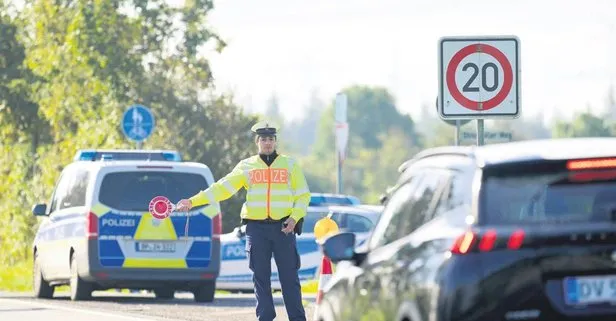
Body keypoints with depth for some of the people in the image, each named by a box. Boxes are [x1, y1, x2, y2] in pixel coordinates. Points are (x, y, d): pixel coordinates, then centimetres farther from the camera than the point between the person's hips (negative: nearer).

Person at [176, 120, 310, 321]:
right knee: (260, 277, 1)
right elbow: (222, 188, 5)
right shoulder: (246, 166, 10)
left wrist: (294, 218, -7)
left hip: (283, 227, -1)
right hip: (256, 227, 1)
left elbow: (303, 195, 9)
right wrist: (193, 201, -3)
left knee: (289, 277, -3)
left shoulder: (289, 164, 9)